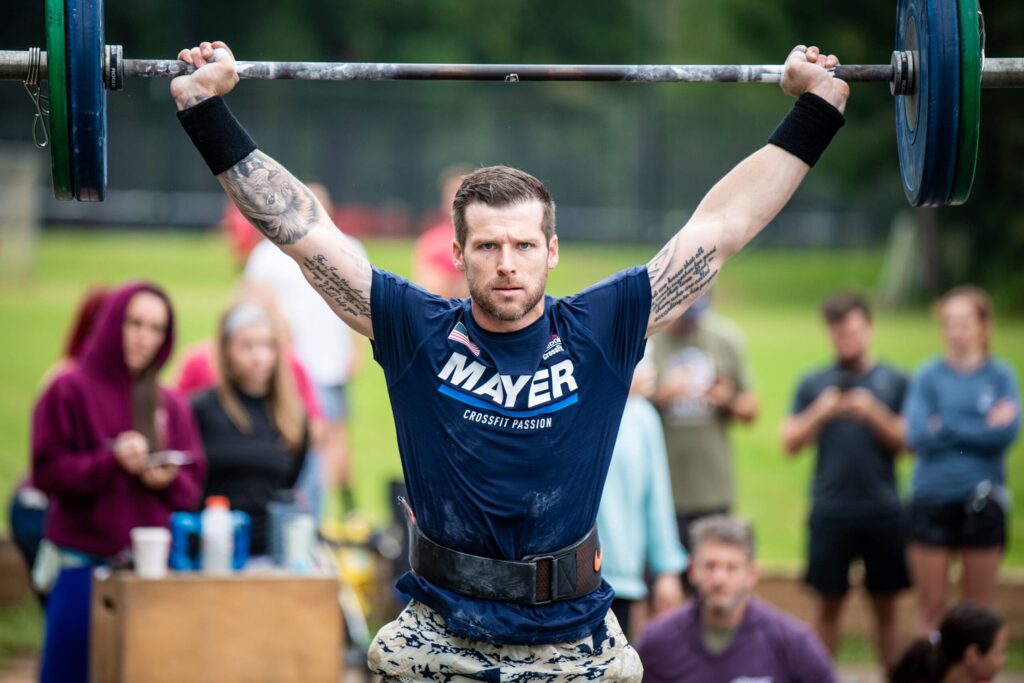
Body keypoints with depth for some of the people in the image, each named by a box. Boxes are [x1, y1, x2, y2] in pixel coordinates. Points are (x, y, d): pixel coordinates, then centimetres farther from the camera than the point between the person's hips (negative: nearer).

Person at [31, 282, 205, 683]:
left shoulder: (171, 406, 13)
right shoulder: (69, 391, 1)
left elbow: (192, 487, 11)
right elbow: (48, 472, -7)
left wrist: (168, 480, -12)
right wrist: (112, 462, -19)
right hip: (83, 566, -3)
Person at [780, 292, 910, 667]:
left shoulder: (894, 383, 5)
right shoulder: (813, 385, 8)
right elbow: (790, 443, 4)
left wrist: (873, 415, -14)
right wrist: (820, 413, -11)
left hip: (882, 510, 0)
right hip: (831, 511, 0)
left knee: (885, 607, 4)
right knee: (828, 604, 3)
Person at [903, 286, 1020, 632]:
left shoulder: (1000, 376, 4)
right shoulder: (928, 376, 3)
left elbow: (1007, 433, -9)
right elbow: (917, 436, -9)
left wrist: (947, 427, -8)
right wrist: (983, 426, -8)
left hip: (982, 501, 0)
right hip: (933, 499, 0)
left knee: (979, 607, 5)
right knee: (932, 604, 1)